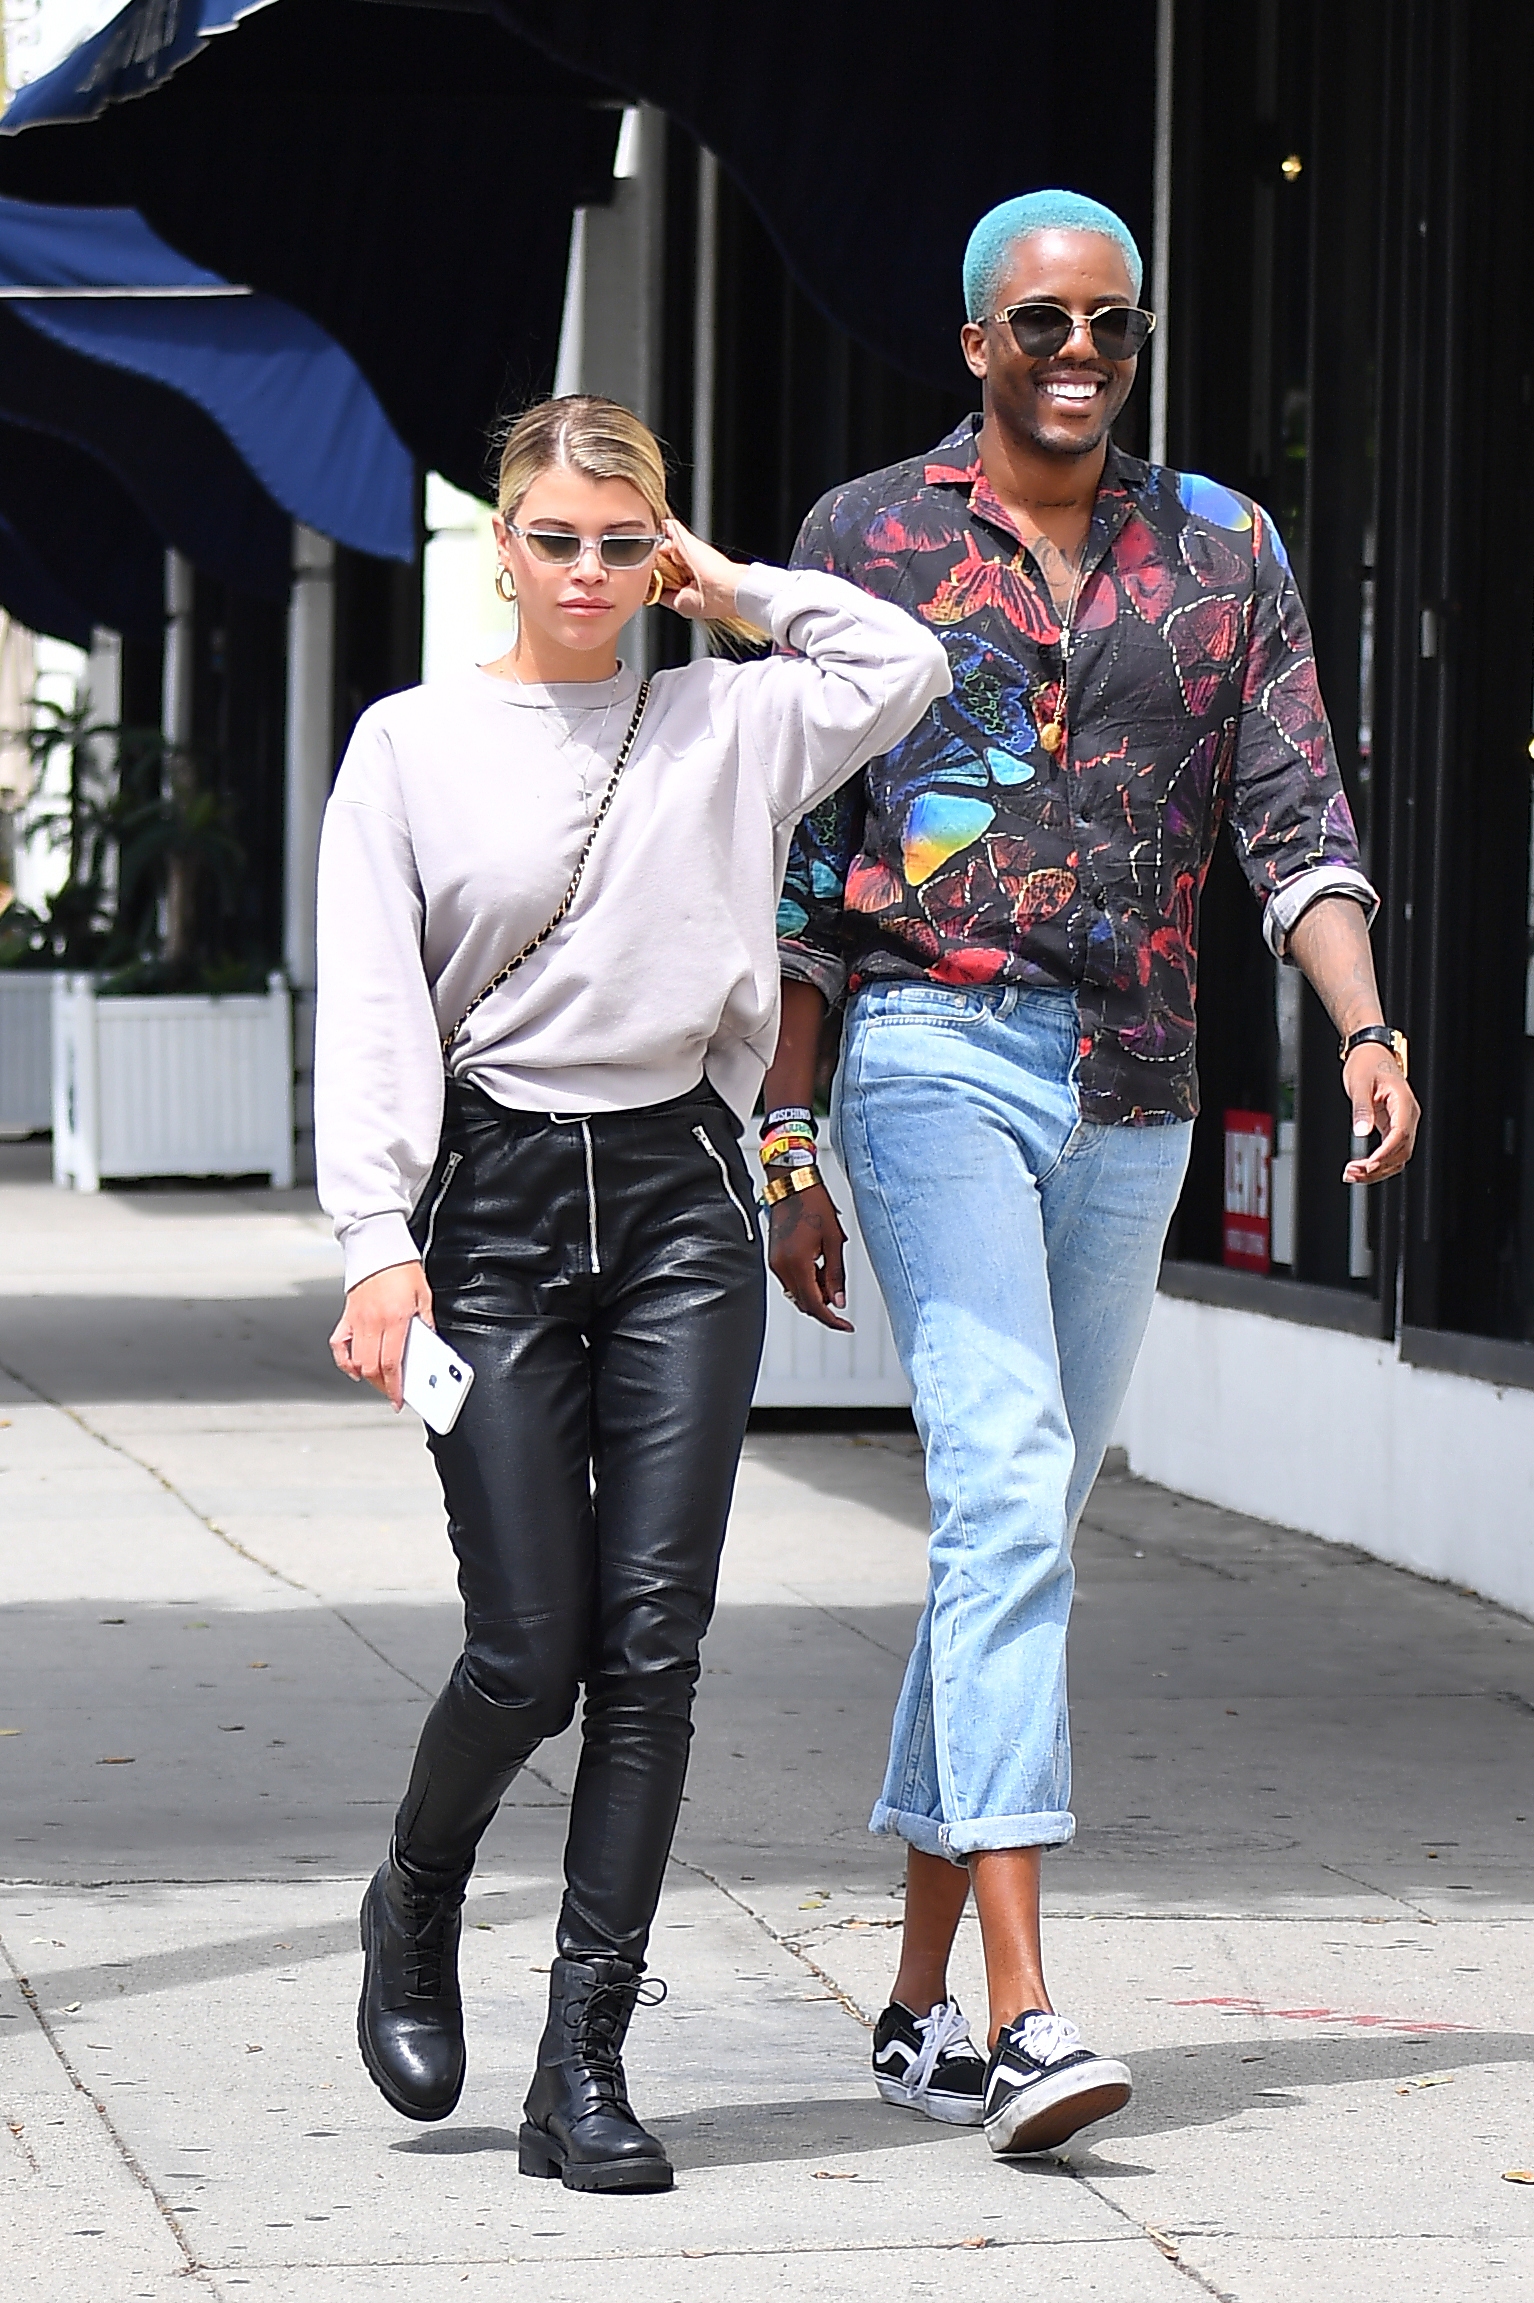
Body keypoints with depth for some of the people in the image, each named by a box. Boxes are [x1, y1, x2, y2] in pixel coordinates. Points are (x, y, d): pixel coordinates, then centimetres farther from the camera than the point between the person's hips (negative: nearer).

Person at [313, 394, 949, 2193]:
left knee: (652, 1645, -5)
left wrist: (730, 592, 7)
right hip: (494, 1198, -2)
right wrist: (378, 1244, -11)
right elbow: (370, 1013, -2)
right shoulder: (413, 745, 3)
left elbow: (906, 665, 3)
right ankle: (416, 1907, 27)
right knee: (528, 1651, -5)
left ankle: (585, 2062, 0)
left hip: (678, 1199, 2)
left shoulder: (724, 725, 9)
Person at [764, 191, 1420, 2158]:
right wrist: (785, 1148, -1)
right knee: (1006, 1482, -19)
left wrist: (1364, 1032, -13)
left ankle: (920, 1998, 19)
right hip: (933, 1053, -4)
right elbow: (797, 867, 3)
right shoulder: (864, 540, 3)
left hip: (1133, 1091, 4)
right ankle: (1024, 2016, -26)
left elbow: (1294, 820, 4)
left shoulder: (1222, 550, 10)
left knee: (1023, 1521, 10)